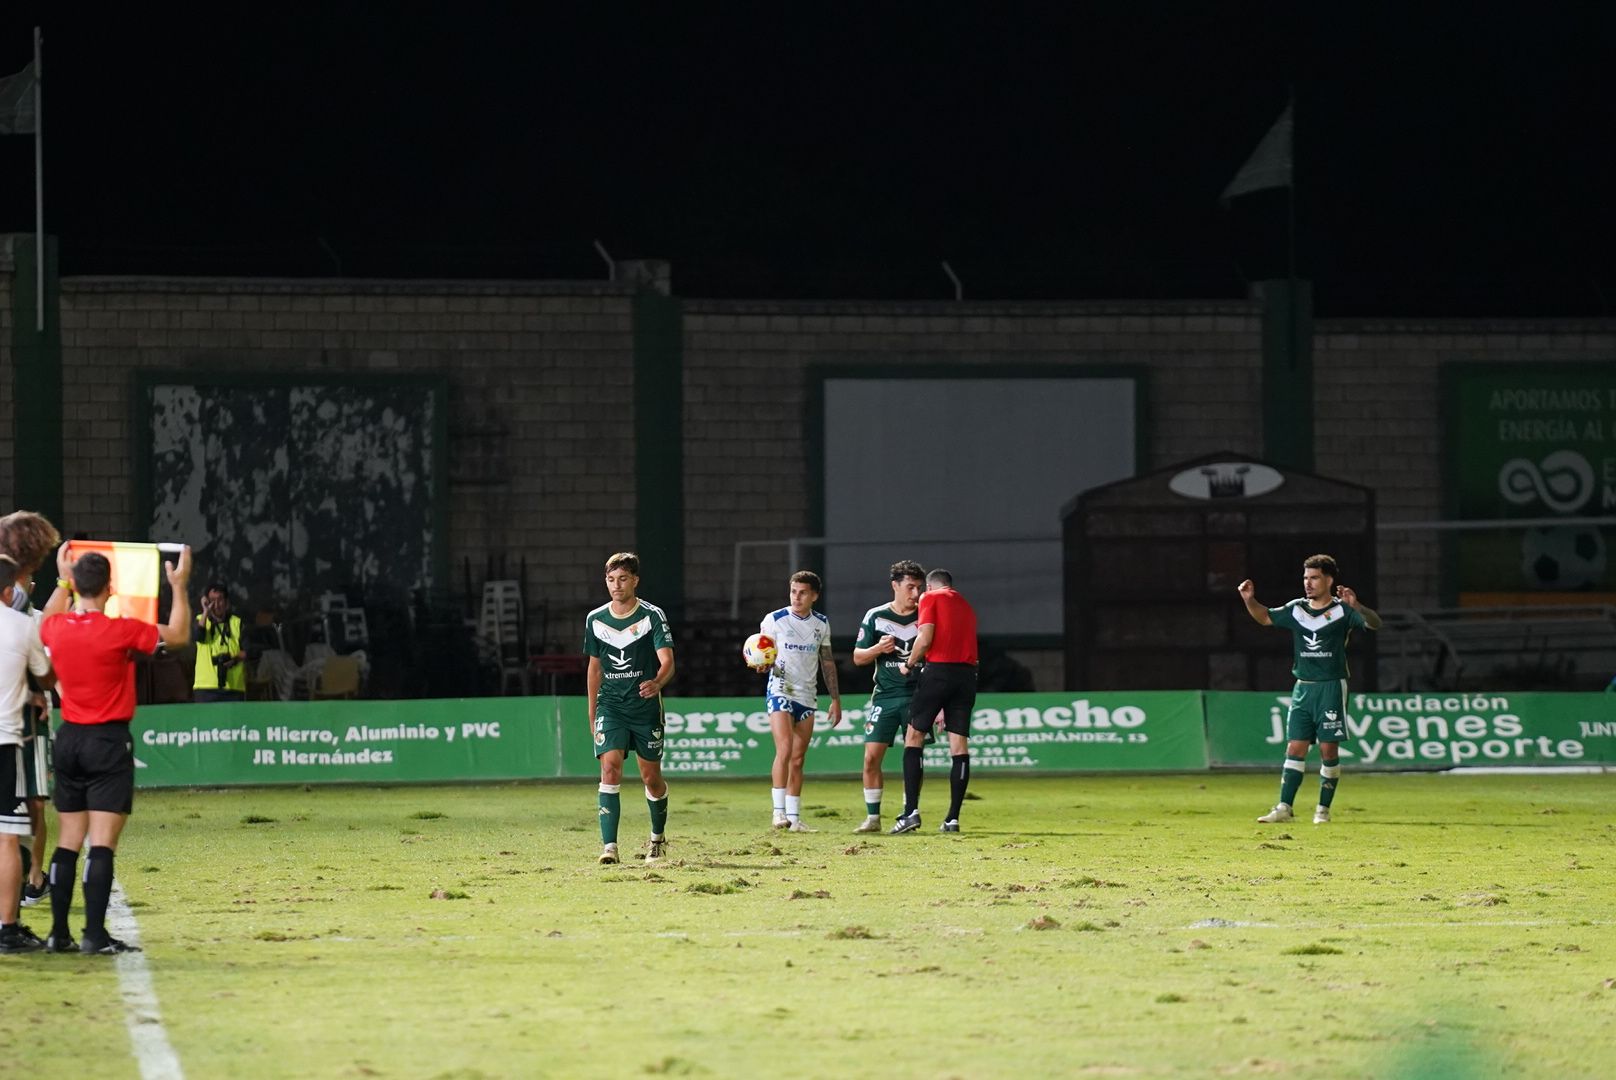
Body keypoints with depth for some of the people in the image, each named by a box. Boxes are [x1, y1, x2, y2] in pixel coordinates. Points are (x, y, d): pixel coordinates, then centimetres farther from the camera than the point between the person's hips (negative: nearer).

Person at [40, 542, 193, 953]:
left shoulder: (56, 628, -1)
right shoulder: (121, 631, -15)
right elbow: (178, 636, -1)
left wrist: (61, 580, 36)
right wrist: (179, 586, 6)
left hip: (68, 741, 5)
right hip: (109, 742, -5)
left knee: (67, 842, 10)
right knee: (102, 843, -7)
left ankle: (58, 933, 10)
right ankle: (95, 935, -12)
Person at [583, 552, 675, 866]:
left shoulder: (652, 616, -7)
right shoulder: (595, 620, 5)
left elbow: (667, 661, -15)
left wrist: (657, 683, -37)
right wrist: (592, 713, 16)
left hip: (646, 706, -2)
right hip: (610, 706, 2)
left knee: (651, 776, 8)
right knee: (610, 768, -16)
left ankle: (658, 837, 33)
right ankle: (609, 846, -21)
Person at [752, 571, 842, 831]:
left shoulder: (822, 624, 9)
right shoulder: (774, 620, -3)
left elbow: (827, 662, 18)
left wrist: (835, 699, 16)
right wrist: (762, 665, -23)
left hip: (808, 697, 4)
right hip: (780, 692, -4)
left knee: (798, 759, 5)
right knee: (784, 750, -19)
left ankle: (794, 817, 7)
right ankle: (779, 811, -17)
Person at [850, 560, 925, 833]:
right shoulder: (875, 617, 2)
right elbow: (858, 657, 7)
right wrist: (878, 649, -14)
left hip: (917, 696, -1)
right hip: (884, 695, 1)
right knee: (871, 757, -6)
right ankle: (872, 817, 2)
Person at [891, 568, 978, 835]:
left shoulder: (930, 598, 5)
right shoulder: (966, 606, 23)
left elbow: (925, 639, -8)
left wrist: (909, 664, 9)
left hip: (938, 671, -5)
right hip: (968, 673, 5)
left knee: (914, 736, 1)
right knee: (959, 745, 4)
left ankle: (911, 811, -9)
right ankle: (953, 818, 1)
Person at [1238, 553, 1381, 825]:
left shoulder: (1342, 610, -4)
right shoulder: (1296, 609, 10)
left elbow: (1374, 624, -16)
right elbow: (1265, 618, 23)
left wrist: (1356, 607, -35)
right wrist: (1249, 599, 4)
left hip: (1331, 687, -4)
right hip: (1302, 687, 4)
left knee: (1328, 750, -2)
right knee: (1295, 748, 1)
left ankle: (1323, 810, 6)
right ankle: (1284, 808, 0)